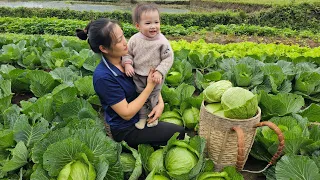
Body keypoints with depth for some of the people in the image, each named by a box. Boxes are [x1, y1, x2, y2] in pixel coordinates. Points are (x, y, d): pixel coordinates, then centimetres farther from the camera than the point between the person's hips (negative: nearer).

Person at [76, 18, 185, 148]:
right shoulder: (103, 77, -29)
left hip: (139, 114, 7)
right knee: (179, 132, -3)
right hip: (125, 130, -6)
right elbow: (126, 114, -25)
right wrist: (150, 86, -24)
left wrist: (161, 103, -15)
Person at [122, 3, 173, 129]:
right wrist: (127, 63, -17)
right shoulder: (134, 39, -12)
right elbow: (128, 53, 1)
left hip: (155, 77, -2)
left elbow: (168, 58, -14)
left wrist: (160, 72, -24)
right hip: (138, 77, 2)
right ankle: (142, 117, 40)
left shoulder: (162, 41, -19)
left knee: (154, 98, 18)